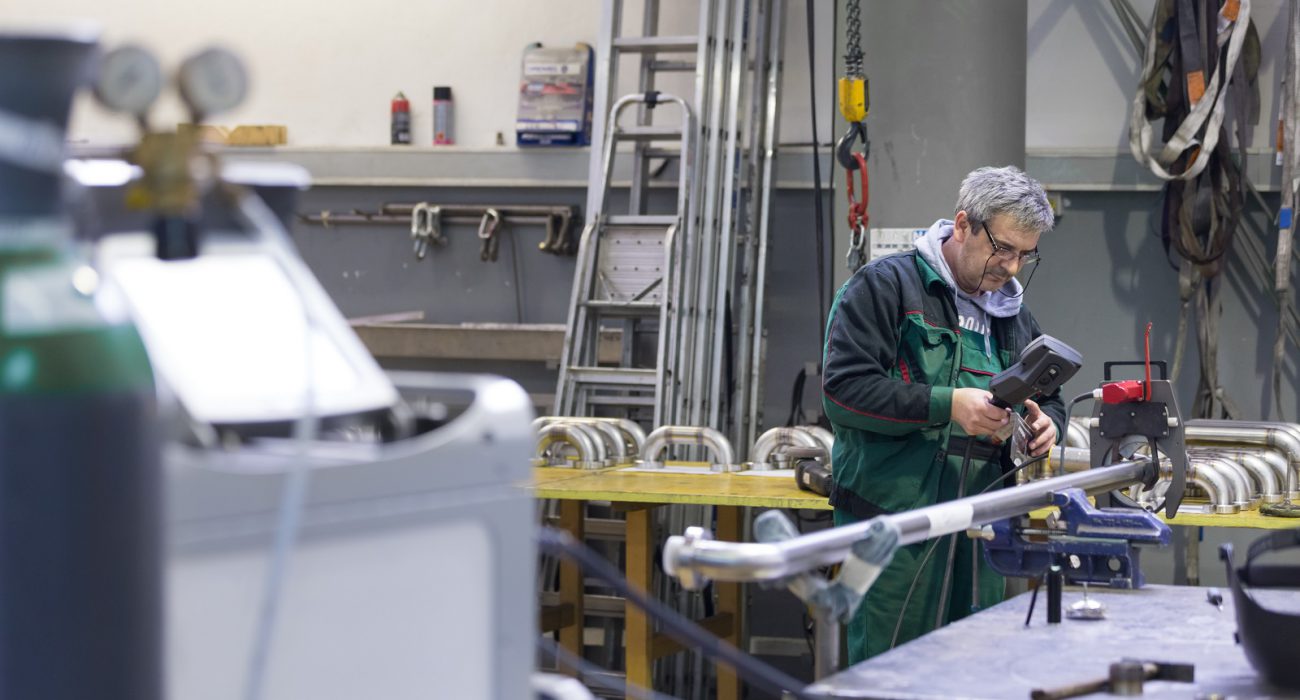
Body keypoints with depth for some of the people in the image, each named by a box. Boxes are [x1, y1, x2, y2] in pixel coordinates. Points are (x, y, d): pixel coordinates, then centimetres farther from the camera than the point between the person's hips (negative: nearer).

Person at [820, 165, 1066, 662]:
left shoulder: (1015, 318, 19)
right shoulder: (886, 285, -3)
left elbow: (1052, 400, 28)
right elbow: (844, 388, -13)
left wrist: (1046, 424, 2)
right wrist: (948, 405, -20)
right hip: (894, 524, -7)